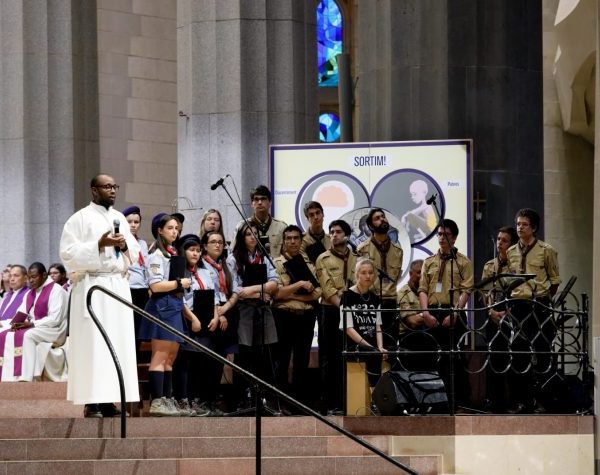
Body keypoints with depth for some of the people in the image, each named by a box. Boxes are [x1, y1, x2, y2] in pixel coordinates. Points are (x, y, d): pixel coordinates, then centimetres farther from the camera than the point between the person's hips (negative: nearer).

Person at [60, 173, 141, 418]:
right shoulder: (80, 218, -1)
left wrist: (124, 244, -5)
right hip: (92, 286, -6)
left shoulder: (120, 218, 17)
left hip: (119, 285, 6)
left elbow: (135, 253, 17)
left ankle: (108, 399, 3)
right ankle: (91, 402, -10)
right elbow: (67, 253, -10)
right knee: (93, 343, -10)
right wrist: (99, 245, -18)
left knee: (118, 343, 1)